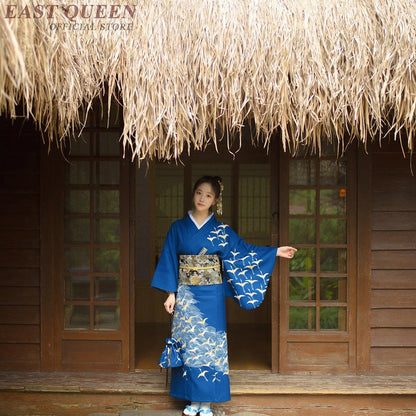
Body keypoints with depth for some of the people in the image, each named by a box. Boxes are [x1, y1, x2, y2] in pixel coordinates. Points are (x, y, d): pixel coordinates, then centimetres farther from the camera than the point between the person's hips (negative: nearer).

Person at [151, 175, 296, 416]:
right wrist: (171, 294, -2)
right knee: (189, 344, 3)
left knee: (210, 343, 0)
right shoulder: (178, 228, 3)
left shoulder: (221, 231, 3)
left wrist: (275, 252, -1)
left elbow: (243, 251, 5)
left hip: (211, 294, 0)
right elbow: (169, 261, 3)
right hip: (186, 295, 0)